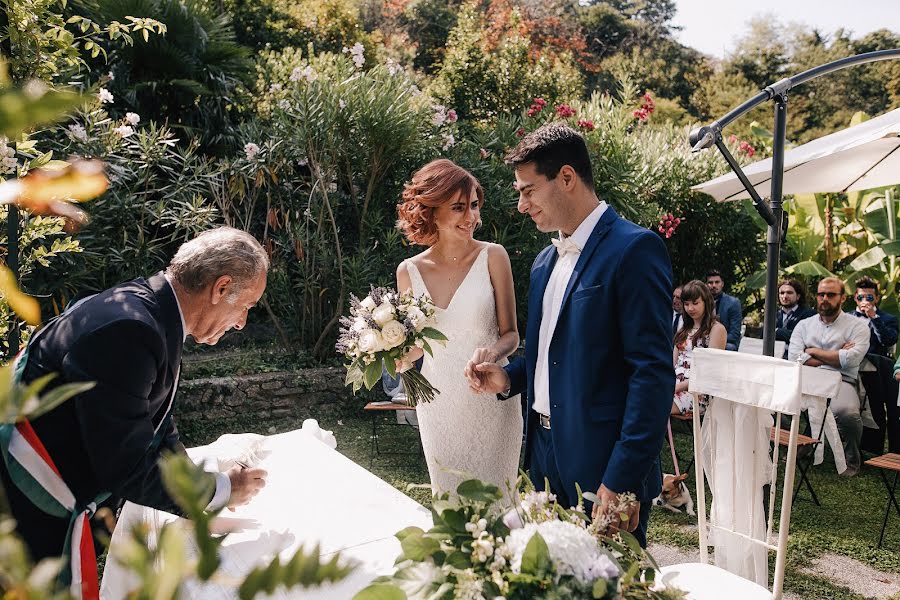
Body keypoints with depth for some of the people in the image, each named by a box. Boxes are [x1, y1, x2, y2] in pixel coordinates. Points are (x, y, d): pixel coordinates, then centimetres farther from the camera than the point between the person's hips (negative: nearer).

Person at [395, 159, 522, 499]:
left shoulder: (492, 257, -6)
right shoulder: (409, 272, 0)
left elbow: (510, 334, -3)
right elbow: (410, 347, 10)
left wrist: (493, 352, -23)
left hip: (490, 400, -2)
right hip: (437, 405, 2)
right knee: (448, 501, 15)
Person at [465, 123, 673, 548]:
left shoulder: (634, 249, -13)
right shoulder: (544, 262, 14)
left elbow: (653, 371, -19)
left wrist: (622, 481, -22)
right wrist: (508, 378, 3)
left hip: (601, 466, -8)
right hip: (546, 455, 8)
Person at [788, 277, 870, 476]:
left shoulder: (857, 326, 10)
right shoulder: (804, 325, 19)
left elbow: (850, 360, -8)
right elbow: (794, 359, 3)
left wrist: (814, 351, 2)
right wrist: (836, 357, 0)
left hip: (841, 381, -3)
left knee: (846, 412, -36)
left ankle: (851, 460, -2)